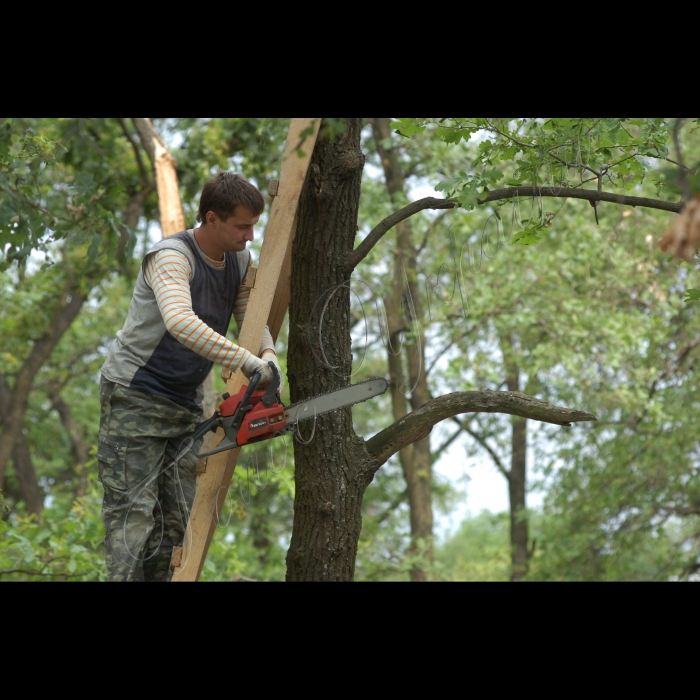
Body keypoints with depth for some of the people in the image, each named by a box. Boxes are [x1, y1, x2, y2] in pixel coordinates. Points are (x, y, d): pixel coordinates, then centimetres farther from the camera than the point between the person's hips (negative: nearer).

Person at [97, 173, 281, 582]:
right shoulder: (172, 257, -21)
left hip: (187, 402, 8)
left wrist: (269, 357, -5)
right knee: (133, 511, -11)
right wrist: (246, 363, -42)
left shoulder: (240, 261, 4)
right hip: (136, 397, -8)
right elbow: (181, 323, -40)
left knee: (178, 516, 4)